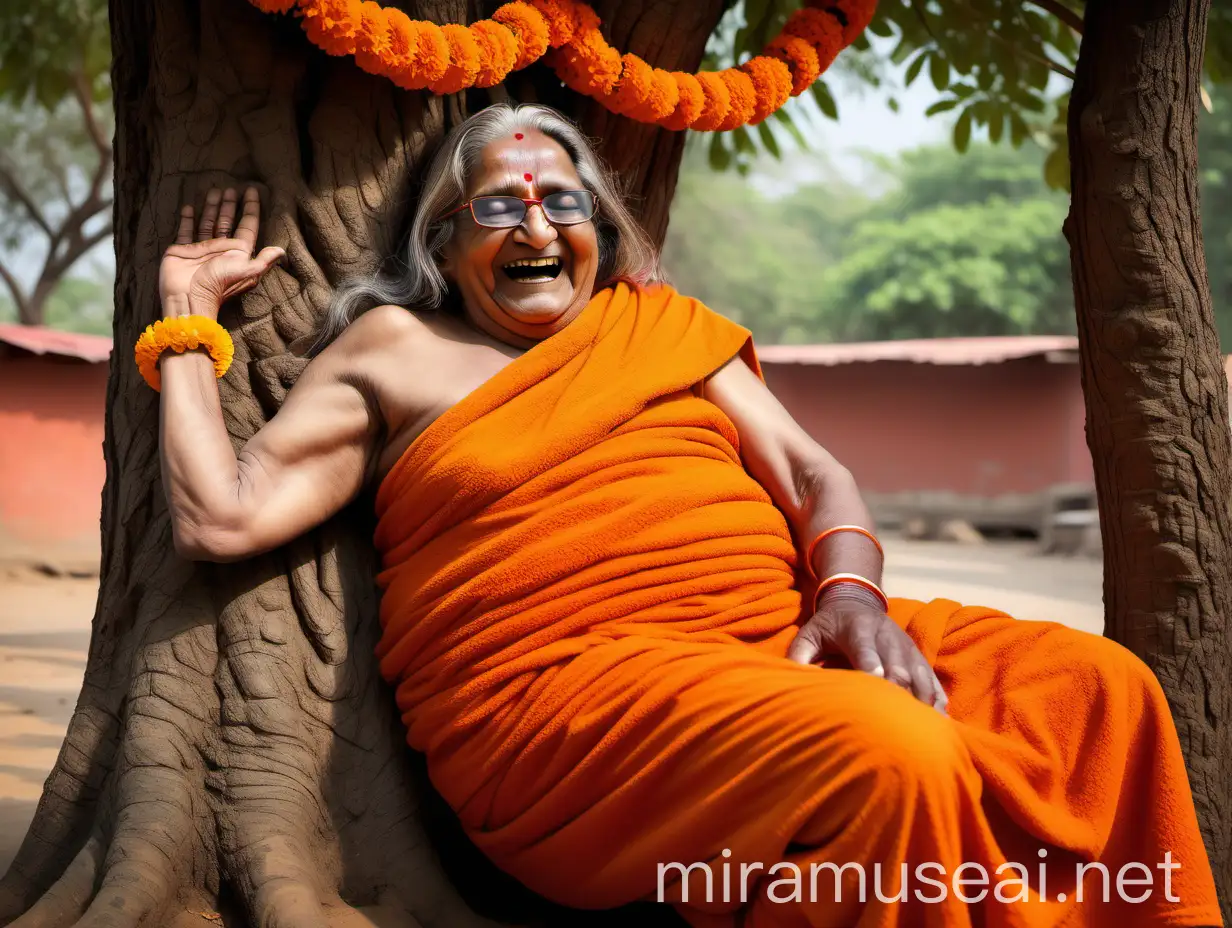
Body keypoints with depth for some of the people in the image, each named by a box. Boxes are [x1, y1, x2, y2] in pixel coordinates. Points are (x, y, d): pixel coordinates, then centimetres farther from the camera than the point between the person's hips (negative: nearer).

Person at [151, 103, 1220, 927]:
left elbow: (813, 476, 16)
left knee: (1098, 691, -14)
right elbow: (222, 520, 3)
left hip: (781, 640, 5)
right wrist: (189, 315, 9)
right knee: (891, 755, -33)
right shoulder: (396, 353, 12)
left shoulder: (658, 320, 22)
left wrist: (851, 590, -5)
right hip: (565, 682, -5)